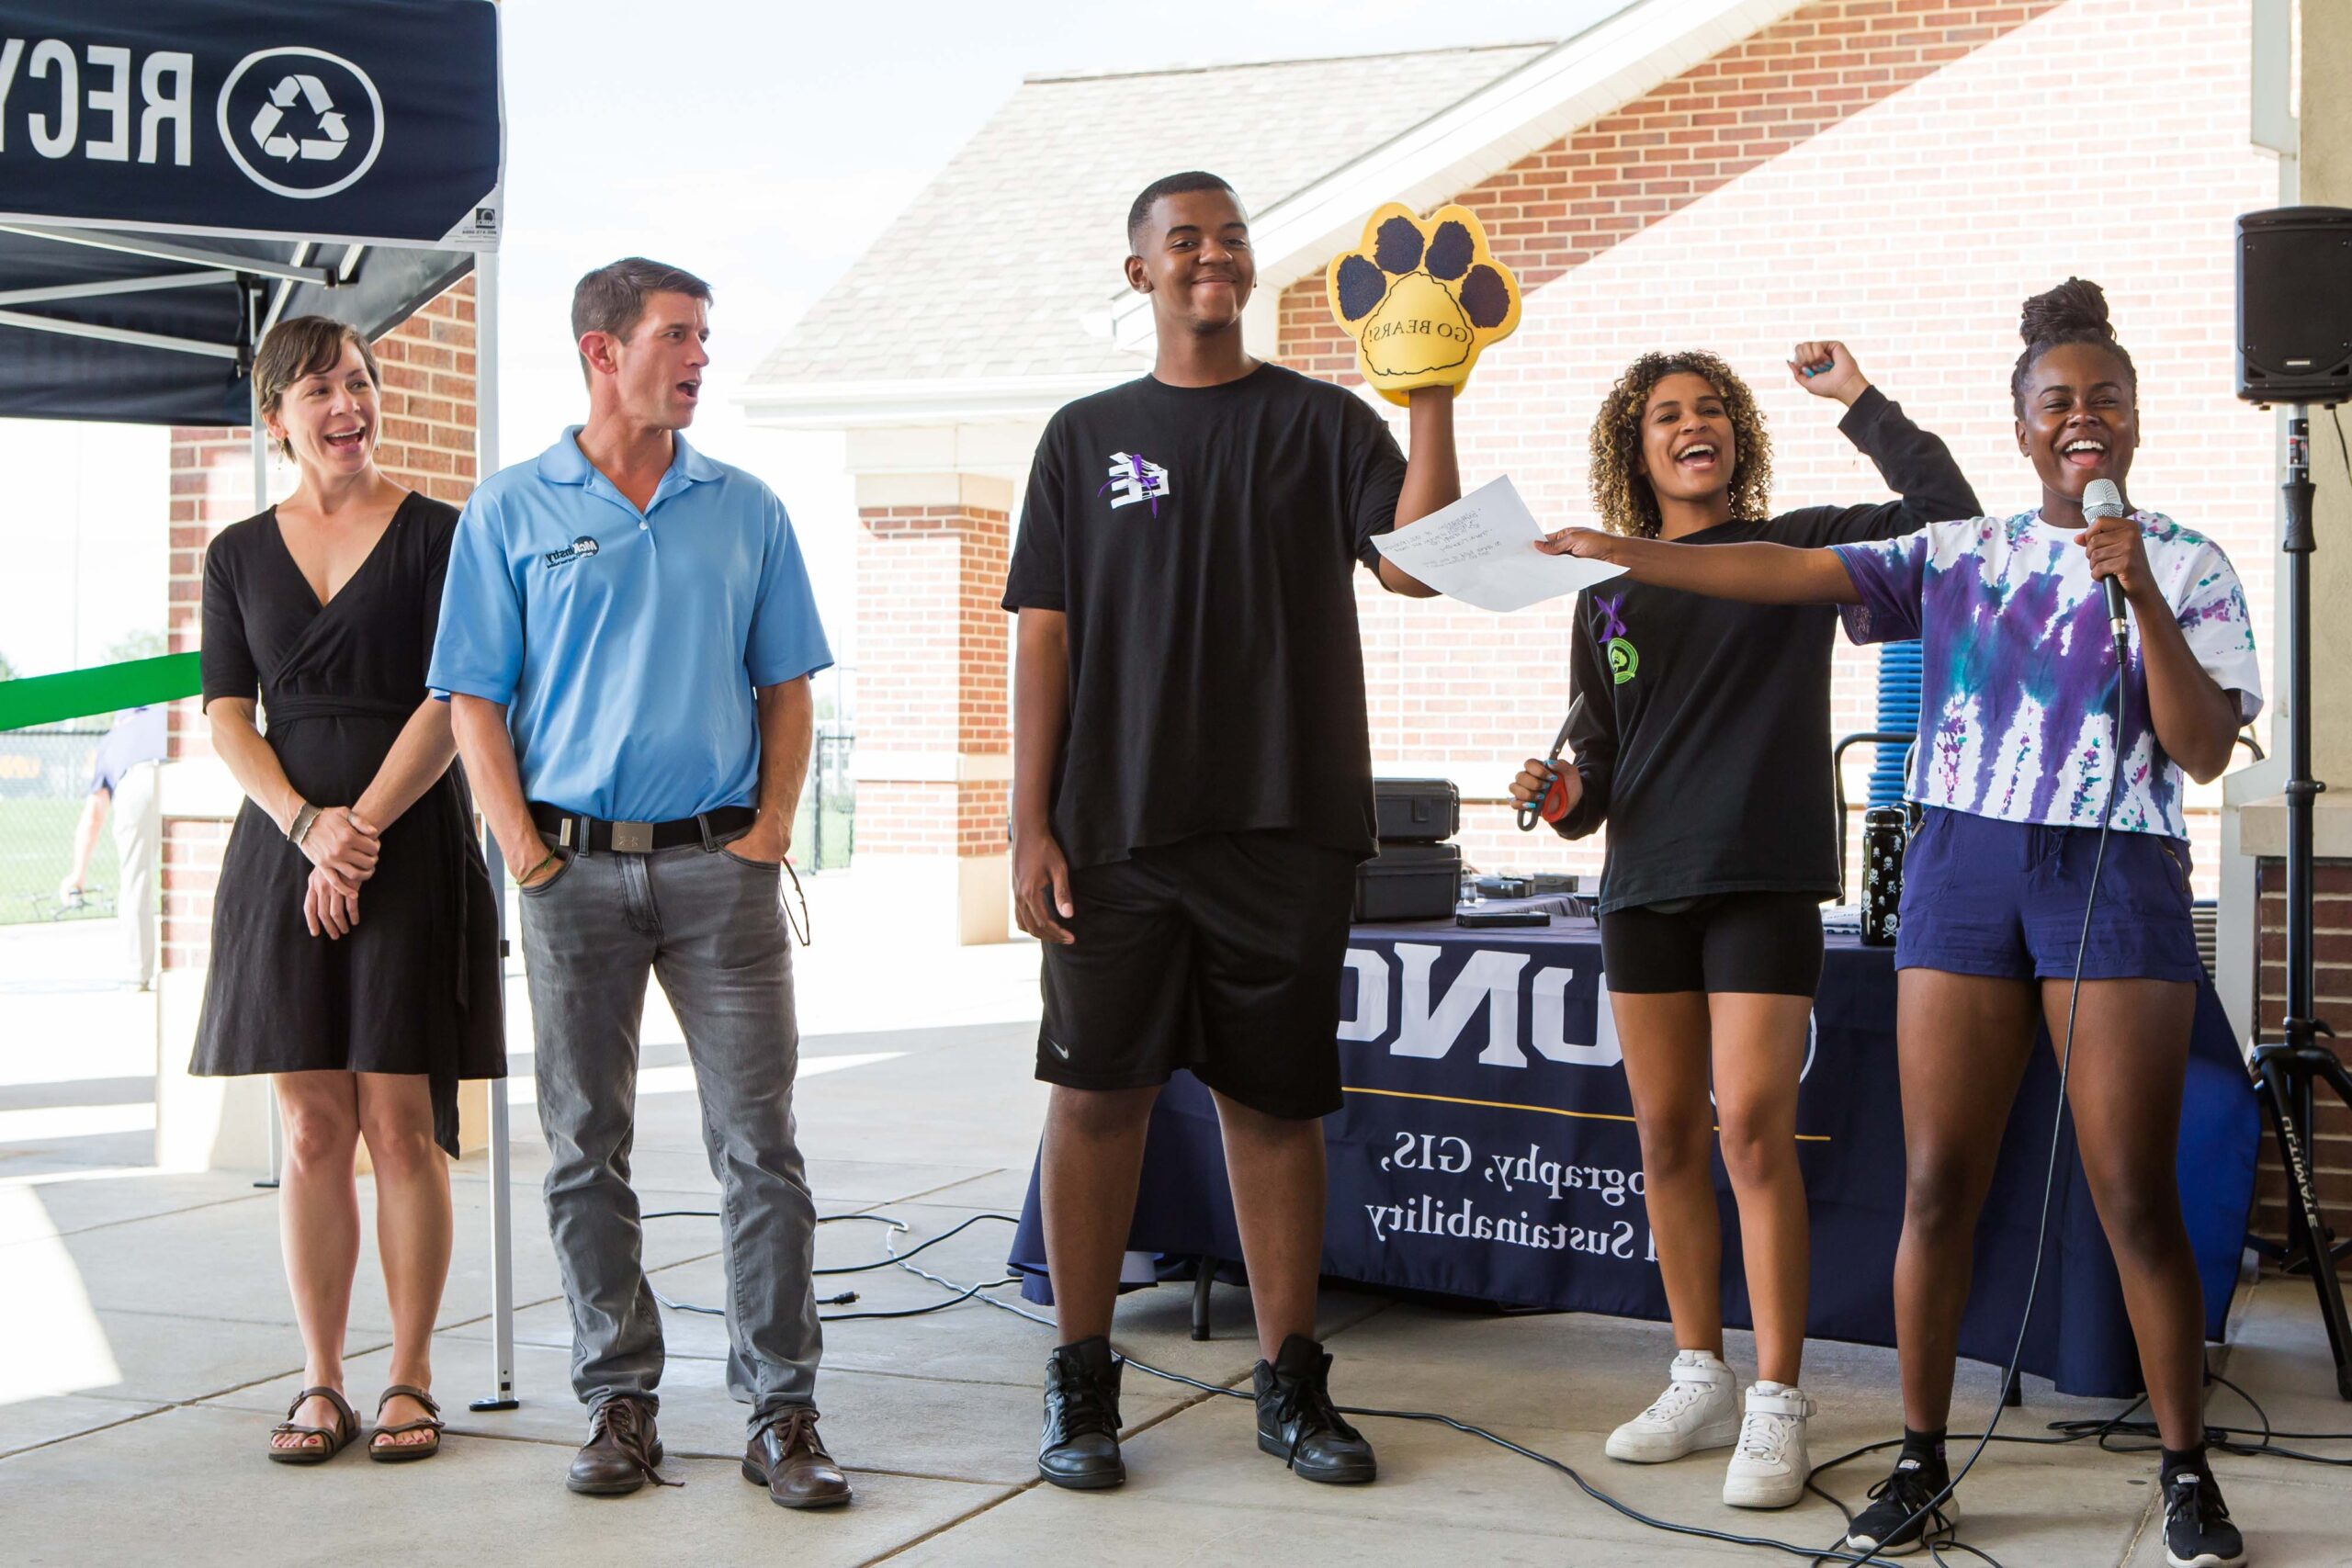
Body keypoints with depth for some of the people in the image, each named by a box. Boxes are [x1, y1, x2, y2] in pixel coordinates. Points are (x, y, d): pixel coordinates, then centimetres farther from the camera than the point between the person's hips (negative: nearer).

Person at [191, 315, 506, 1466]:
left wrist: (360, 826, -12)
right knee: (311, 1132, 4)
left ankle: (409, 1381, 8)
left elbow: (452, 702, -6)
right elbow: (227, 720, 5)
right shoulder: (240, 554, 11)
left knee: (404, 1127, -1)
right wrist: (305, 827, -11)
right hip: (282, 848, 3)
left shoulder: (435, 534, 1)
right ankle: (321, 1384, 12)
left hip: (414, 849, -3)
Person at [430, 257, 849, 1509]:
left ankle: (782, 1411, 3)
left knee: (759, 1145, -3)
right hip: (577, 869, 0)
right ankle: (619, 1402, 15)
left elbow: (787, 686, 12)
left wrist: (769, 831, -1)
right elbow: (475, 699, 3)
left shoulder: (746, 509, 10)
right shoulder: (512, 510, 5)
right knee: (586, 1150, 5)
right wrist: (527, 853, -7)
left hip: (720, 861, 1)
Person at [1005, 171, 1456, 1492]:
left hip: (1287, 824, 0)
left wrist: (1434, 402, -16)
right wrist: (1032, 824, -2)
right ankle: (1083, 1384, 12)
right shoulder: (1088, 437, 11)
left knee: (1278, 1098, 6)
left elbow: (1414, 563, -7)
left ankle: (1291, 1383, 16)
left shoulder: (1321, 420, 9)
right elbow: (1046, 638, 6)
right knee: (1101, 1089, 1)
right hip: (1116, 826, 0)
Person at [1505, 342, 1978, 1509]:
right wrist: (1565, 794, -4)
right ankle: (1699, 1382, 19)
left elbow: (1945, 514, -5)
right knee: (1667, 1136, 6)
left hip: (1763, 883, -4)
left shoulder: (1793, 548, 6)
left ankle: (1776, 1408, -6)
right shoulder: (1610, 594, 14)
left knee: (1752, 1129, -12)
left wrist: (1858, 398, -4)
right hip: (1644, 887, 4)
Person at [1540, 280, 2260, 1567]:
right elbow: (1790, 573, 3)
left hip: (2118, 878, -2)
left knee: (2135, 1197, -3)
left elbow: (2205, 751, -3)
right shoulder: (1957, 555, 11)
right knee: (1937, 1183, 1)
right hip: (1964, 869, 2)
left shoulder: (2186, 566, 5)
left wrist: (2139, 593, -14)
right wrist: (1625, 555, -6)